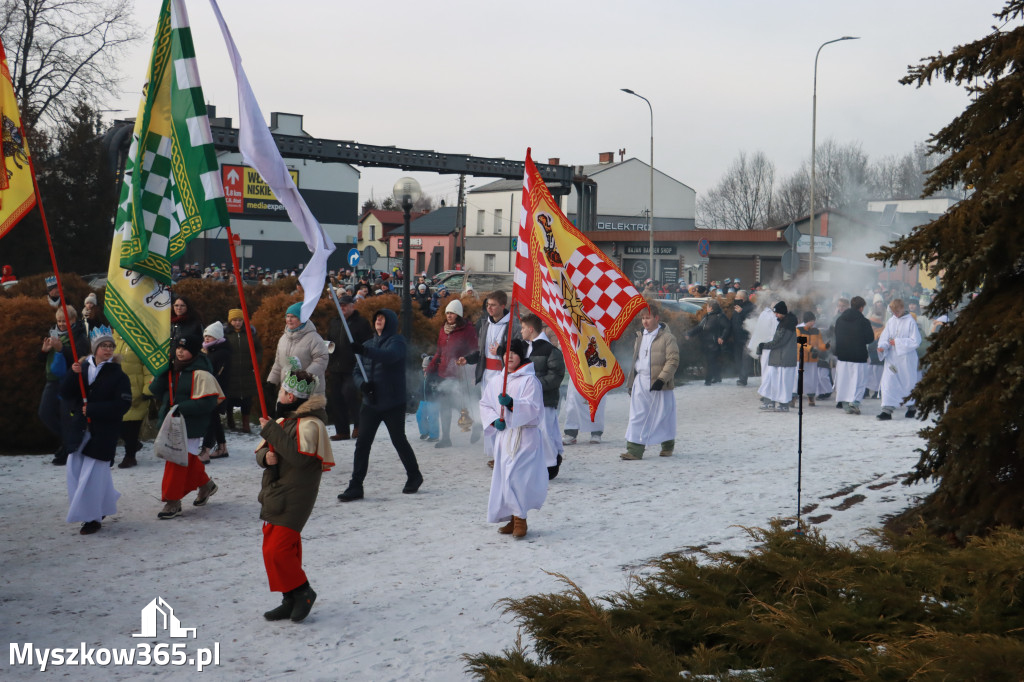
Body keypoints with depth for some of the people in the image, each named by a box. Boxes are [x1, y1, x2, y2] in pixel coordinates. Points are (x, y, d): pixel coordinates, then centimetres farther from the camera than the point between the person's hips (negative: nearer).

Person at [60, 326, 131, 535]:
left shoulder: (118, 375, -6)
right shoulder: (83, 367, 6)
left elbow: (123, 404, -15)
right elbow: (65, 393, 2)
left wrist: (92, 409, -17)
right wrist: (73, 374, -15)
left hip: (104, 432, -5)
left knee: (93, 473, -6)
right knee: (75, 468, 7)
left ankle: (93, 517, 5)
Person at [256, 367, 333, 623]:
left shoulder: (310, 424, -14)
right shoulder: (283, 422, 15)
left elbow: (299, 457, -27)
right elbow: (260, 452, 17)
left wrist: (272, 432, -23)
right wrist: (266, 457, -8)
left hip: (294, 499, -9)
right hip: (275, 494, 10)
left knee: (277, 550, -14)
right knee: (272, 550, 11)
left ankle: (302, 592, 4)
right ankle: (291, 601, 21)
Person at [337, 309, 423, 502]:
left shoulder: (397, 341, -5)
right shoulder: (370, 343, 15)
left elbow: (390, 356, -28)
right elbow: (358, 369, 16)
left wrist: (364, 351, -43)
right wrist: (363, 382, -8)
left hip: (393, 402, -5)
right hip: (370, 402, 5)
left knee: (399, 440, 6)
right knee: (362, 443, -4)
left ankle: (414, 476, 28)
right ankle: (355, 486, -4)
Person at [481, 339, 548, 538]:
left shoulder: (530, 380, -7)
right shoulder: (496, 382, 11)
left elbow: (533, 408, -16)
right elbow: (485, 404, 16)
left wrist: (512, 403, -31)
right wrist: (494, 420, -3)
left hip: (525, 436, -6)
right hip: (503, 435, 6)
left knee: (517, 477, -15)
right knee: (503, 477, 7)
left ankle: (520, 519, -6)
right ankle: (512, 519, 18)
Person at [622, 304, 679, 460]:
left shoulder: (667, 337, -9)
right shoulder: (640, 336, 13)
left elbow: (673, 360, -13)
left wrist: (662, 378, -20)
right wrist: (631, 380, 19)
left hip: (659, 384, -5)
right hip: (640, 382, 5)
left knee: (663, 415, 8)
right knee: (637, 417, -2)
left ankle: (668, 445, 28)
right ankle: (634, 449, -4)